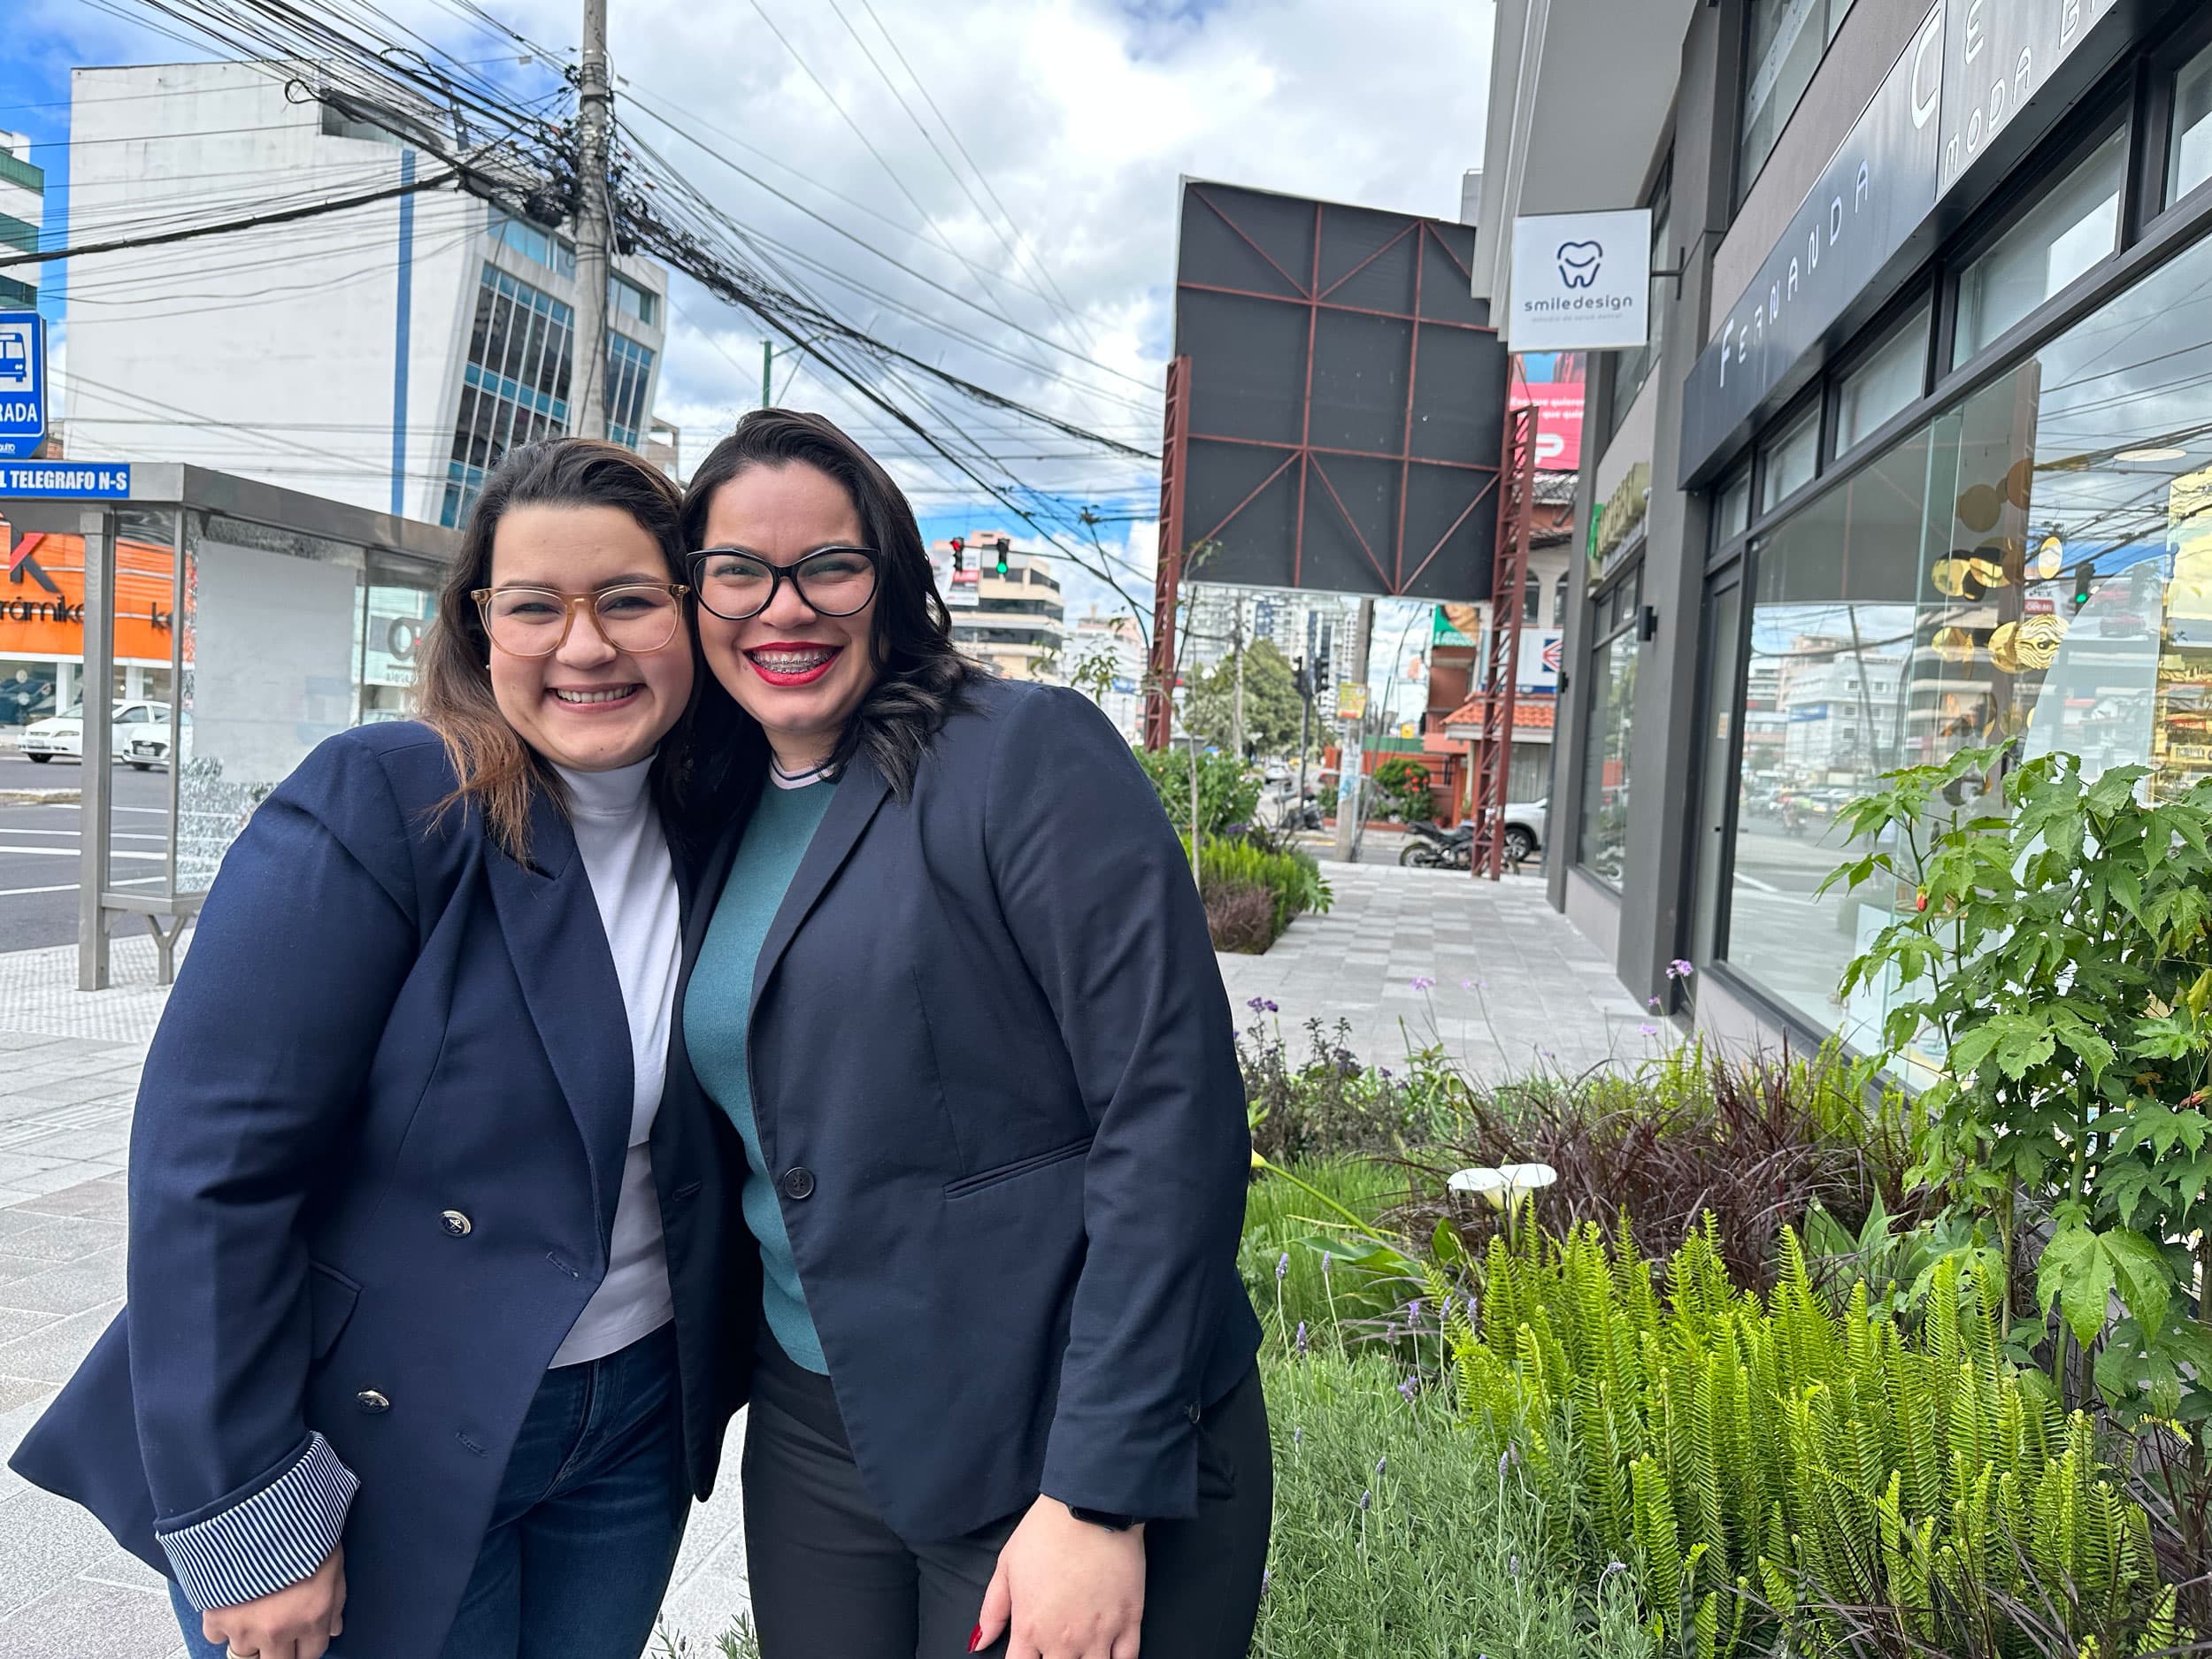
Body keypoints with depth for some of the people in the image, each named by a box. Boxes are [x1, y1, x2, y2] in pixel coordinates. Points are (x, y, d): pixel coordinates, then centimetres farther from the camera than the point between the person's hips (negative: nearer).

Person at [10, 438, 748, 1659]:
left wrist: (713, 1375, 5)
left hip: (634, 1425, 5)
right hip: (377, 1455, -4)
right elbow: (210, 1165, -19)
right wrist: (246, 1530, -18)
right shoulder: (379, 806, -17)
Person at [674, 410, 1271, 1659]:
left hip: (1054, 1449, -5)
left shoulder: (1032, 754, -13)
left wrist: (1102, 1498, -19)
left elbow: (1174, 1117, -19)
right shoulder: (723, 817, 7)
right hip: (812, 1432, 6)